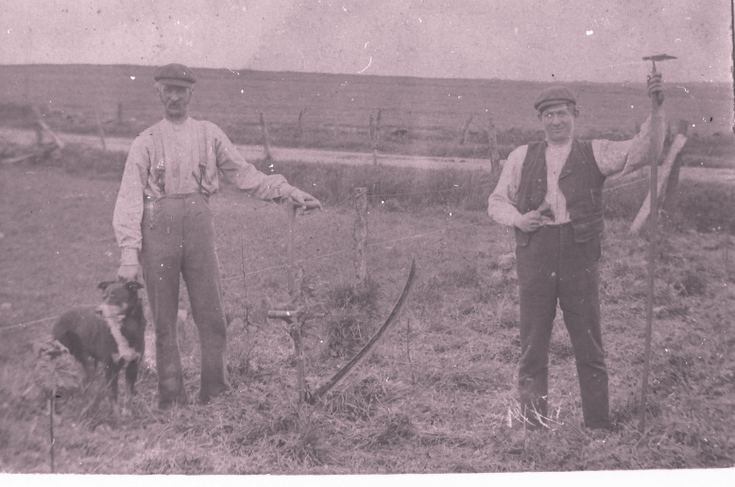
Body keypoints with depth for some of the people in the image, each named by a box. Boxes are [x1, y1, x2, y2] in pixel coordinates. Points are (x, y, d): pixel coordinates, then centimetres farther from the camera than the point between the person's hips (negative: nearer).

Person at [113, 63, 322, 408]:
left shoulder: (209, 135, 14)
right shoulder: (145, 143, 8)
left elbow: (244, 174, 16)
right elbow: (130, 198, 1)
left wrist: (290, 193, 8)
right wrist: (129, 254, -9)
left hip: (198, 228, 1)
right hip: (158, 231, -1)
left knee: (211, 313, -2)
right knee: (164, 319, 2)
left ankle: (214, 391, 8)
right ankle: (171, 396, 11)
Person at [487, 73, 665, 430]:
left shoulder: (594, 154, 7)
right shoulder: (521, 157, 11)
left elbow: (642, 150, -6)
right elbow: (496, 202, 16)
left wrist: (656, 109, -19)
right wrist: (519, 218, -4)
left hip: (579, 260, -1)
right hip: (535, 261, 1)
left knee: (590, 349, 5)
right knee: (533, 349, 7)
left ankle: (599, 427, 16)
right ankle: (534, 427, 20)